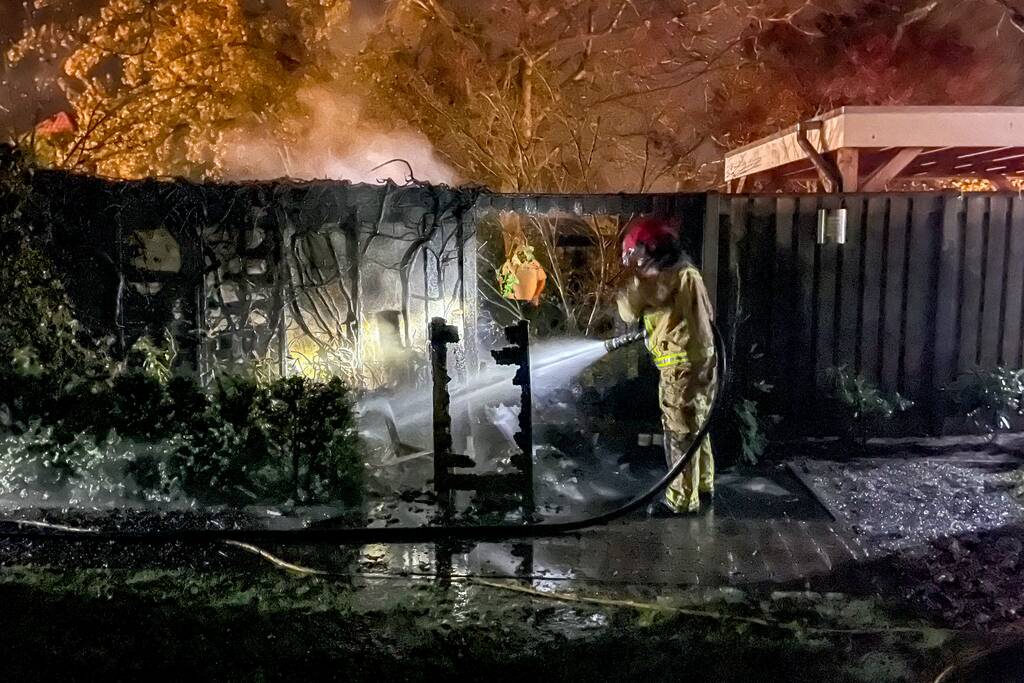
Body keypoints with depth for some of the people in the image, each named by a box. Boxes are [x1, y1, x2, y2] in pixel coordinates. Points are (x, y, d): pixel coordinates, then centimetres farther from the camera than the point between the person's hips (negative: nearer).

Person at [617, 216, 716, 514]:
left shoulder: (663, 275, -17)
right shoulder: (684, 269, 12)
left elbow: (629, 311, -11)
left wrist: (634, 275, 3)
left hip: (682, 366, -10)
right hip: (698, 361, 10)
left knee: (680, 435, -1)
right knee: (696, 428, 20)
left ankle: (683, 499, 8)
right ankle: (703, 484, 33)